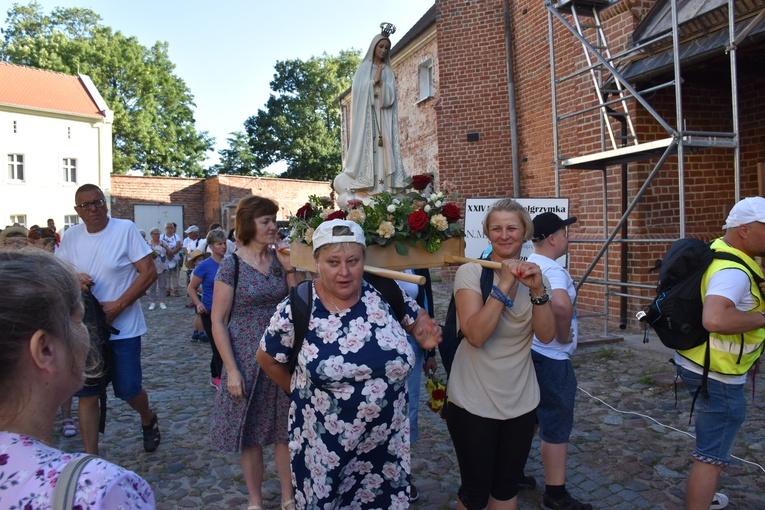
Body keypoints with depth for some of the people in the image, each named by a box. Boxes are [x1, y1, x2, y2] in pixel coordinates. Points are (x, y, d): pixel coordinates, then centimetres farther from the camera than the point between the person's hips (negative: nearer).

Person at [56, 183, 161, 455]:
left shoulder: (125, 229, -10)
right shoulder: (71, 236, 3)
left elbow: (149, 272, -12)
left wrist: (118, 305, -18)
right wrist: (73, 278, -11)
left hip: (123, 327, -3)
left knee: (128, 389, 6)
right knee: (87, 394, 6)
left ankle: (148, 420, 40)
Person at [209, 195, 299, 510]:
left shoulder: (280, 260, 2)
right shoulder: (232, 265, -9)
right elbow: (217, 322, -9)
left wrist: (290, 270, -10)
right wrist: (231, 370, -13)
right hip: (247, 358, -3)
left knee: (285, 430, 11)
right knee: (251, 432, 10)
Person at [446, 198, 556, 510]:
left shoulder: (534, 275, 2)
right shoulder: (471, 272, -12)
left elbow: (546, 335, -7)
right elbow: (475, 335, -24)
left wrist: (537, 290, -20)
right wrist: (505, 285, -29)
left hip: (521, 401, 5)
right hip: (473, 402, -4)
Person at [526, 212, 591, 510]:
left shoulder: (527, 267, 8)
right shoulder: (552, 270, -21)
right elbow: (561, 305, -41)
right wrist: (564, 336, -23)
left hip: (529, 352, 9)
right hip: (551, 358, -9)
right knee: (556, 425, 3)